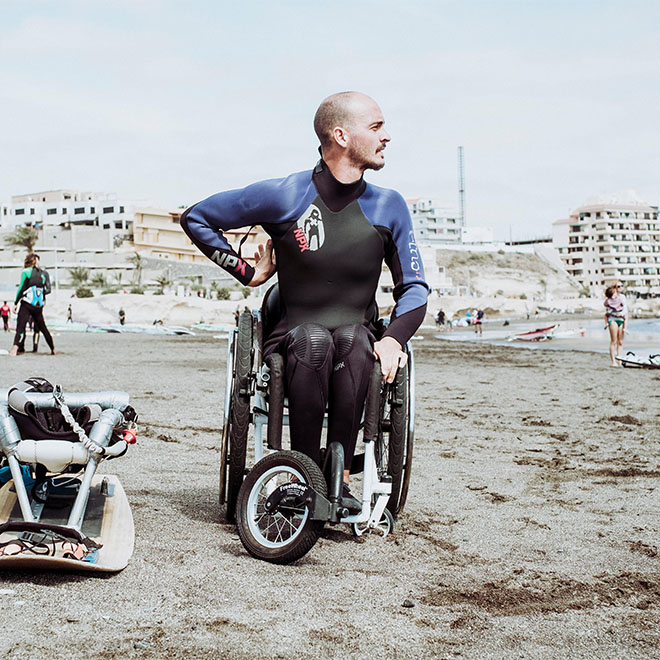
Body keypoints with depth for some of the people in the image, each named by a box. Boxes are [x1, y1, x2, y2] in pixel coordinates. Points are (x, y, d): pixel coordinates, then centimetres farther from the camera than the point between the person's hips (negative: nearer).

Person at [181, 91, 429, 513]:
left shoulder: (389, 207, 5)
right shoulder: (283, 196, -4)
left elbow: (414, 287, 7)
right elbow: (195, 218, 8)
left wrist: (394, 338, -12)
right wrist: (247, 272, 2)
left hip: (358, 335, 2)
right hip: (292, 335, -2)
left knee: (354, 337, -34)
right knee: (313, 340, -36)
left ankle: (340, 476, -30)